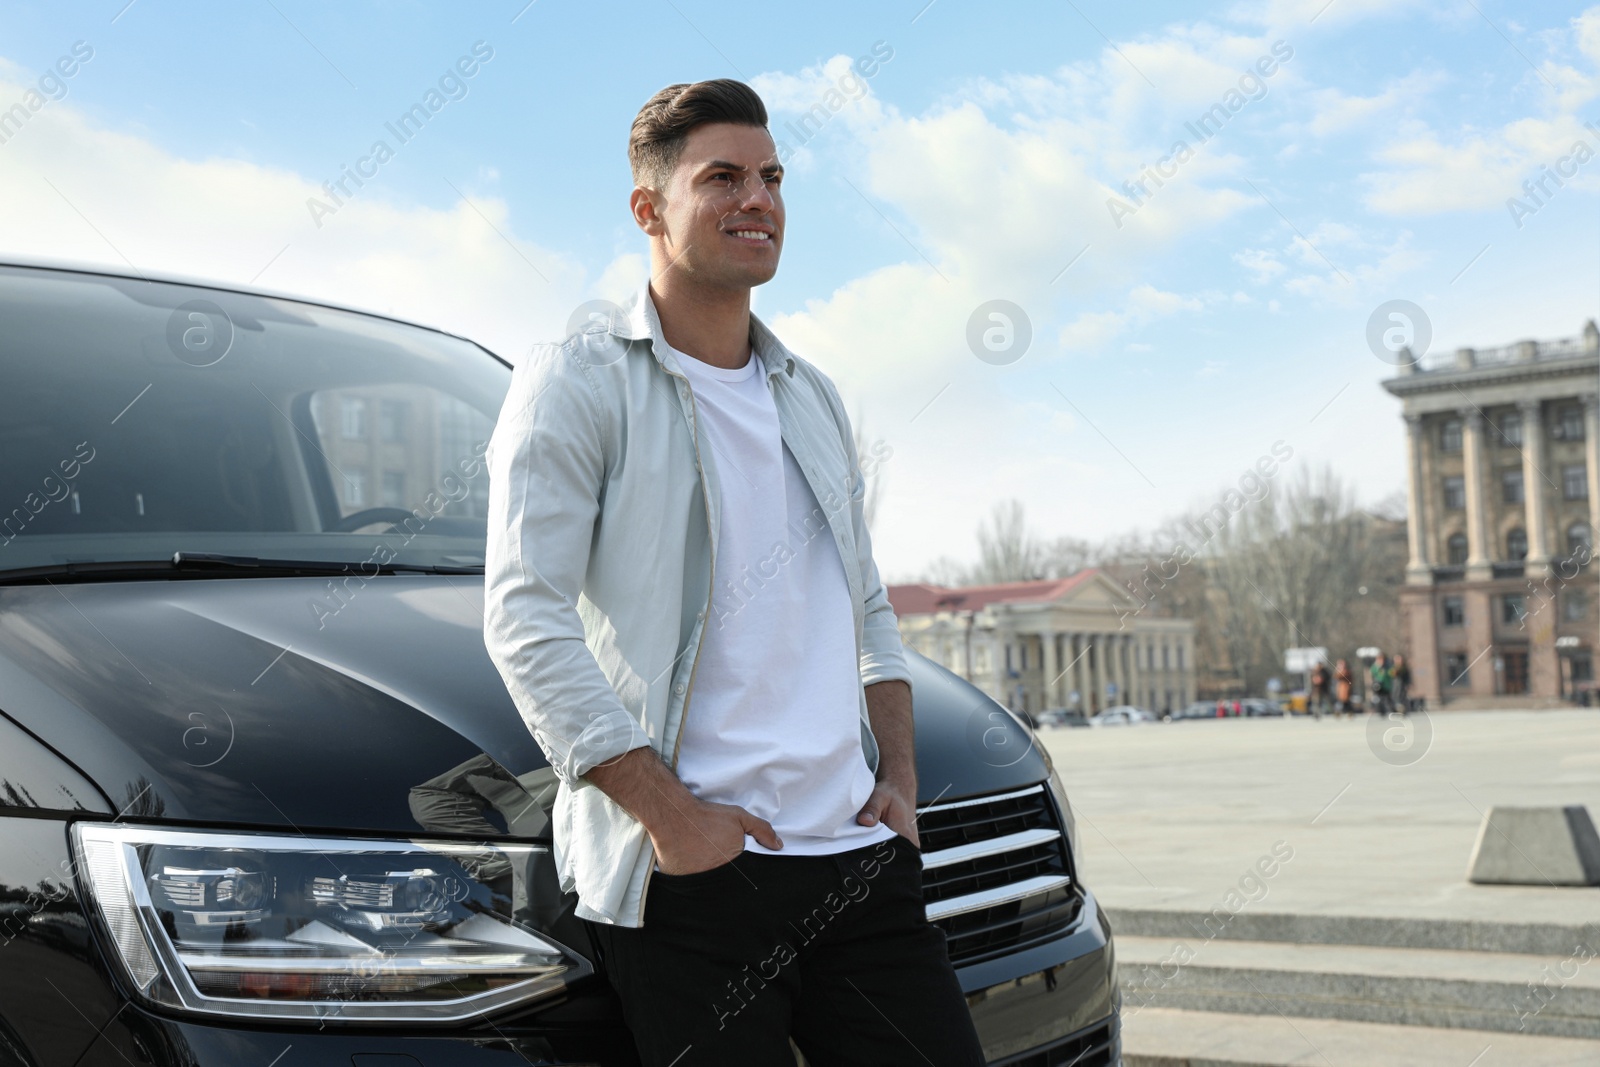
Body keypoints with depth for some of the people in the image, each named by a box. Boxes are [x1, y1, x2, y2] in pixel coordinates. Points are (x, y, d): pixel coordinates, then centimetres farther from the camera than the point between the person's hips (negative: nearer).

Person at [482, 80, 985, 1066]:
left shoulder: (812, 398, 18)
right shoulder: (578, 383, -3)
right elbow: (525, 619, -11)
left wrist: (899, 779, 8)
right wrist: (667, 811, -16)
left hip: (858, 852, 6)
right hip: (691, 874, -5)